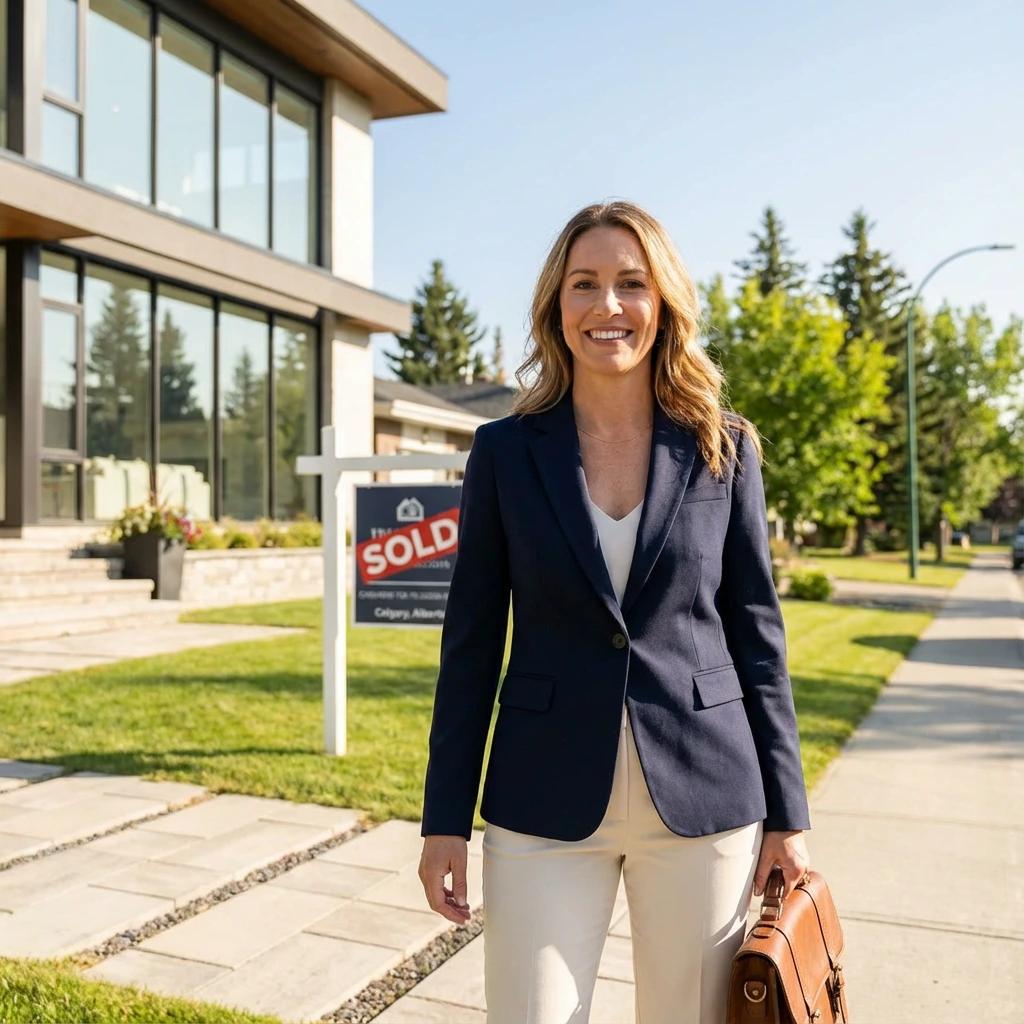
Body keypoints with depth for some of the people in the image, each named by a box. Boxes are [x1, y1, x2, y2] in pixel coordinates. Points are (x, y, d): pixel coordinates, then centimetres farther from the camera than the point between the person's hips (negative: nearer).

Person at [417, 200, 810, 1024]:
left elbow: (756, 631, 4)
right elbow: (472, 641, 1)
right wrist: (446, 819, 0)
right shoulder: (506, 451, 0)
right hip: (549, 802, 0)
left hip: (703, 794, 1)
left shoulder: (725, 450, 1)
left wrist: (787, 813, 4)